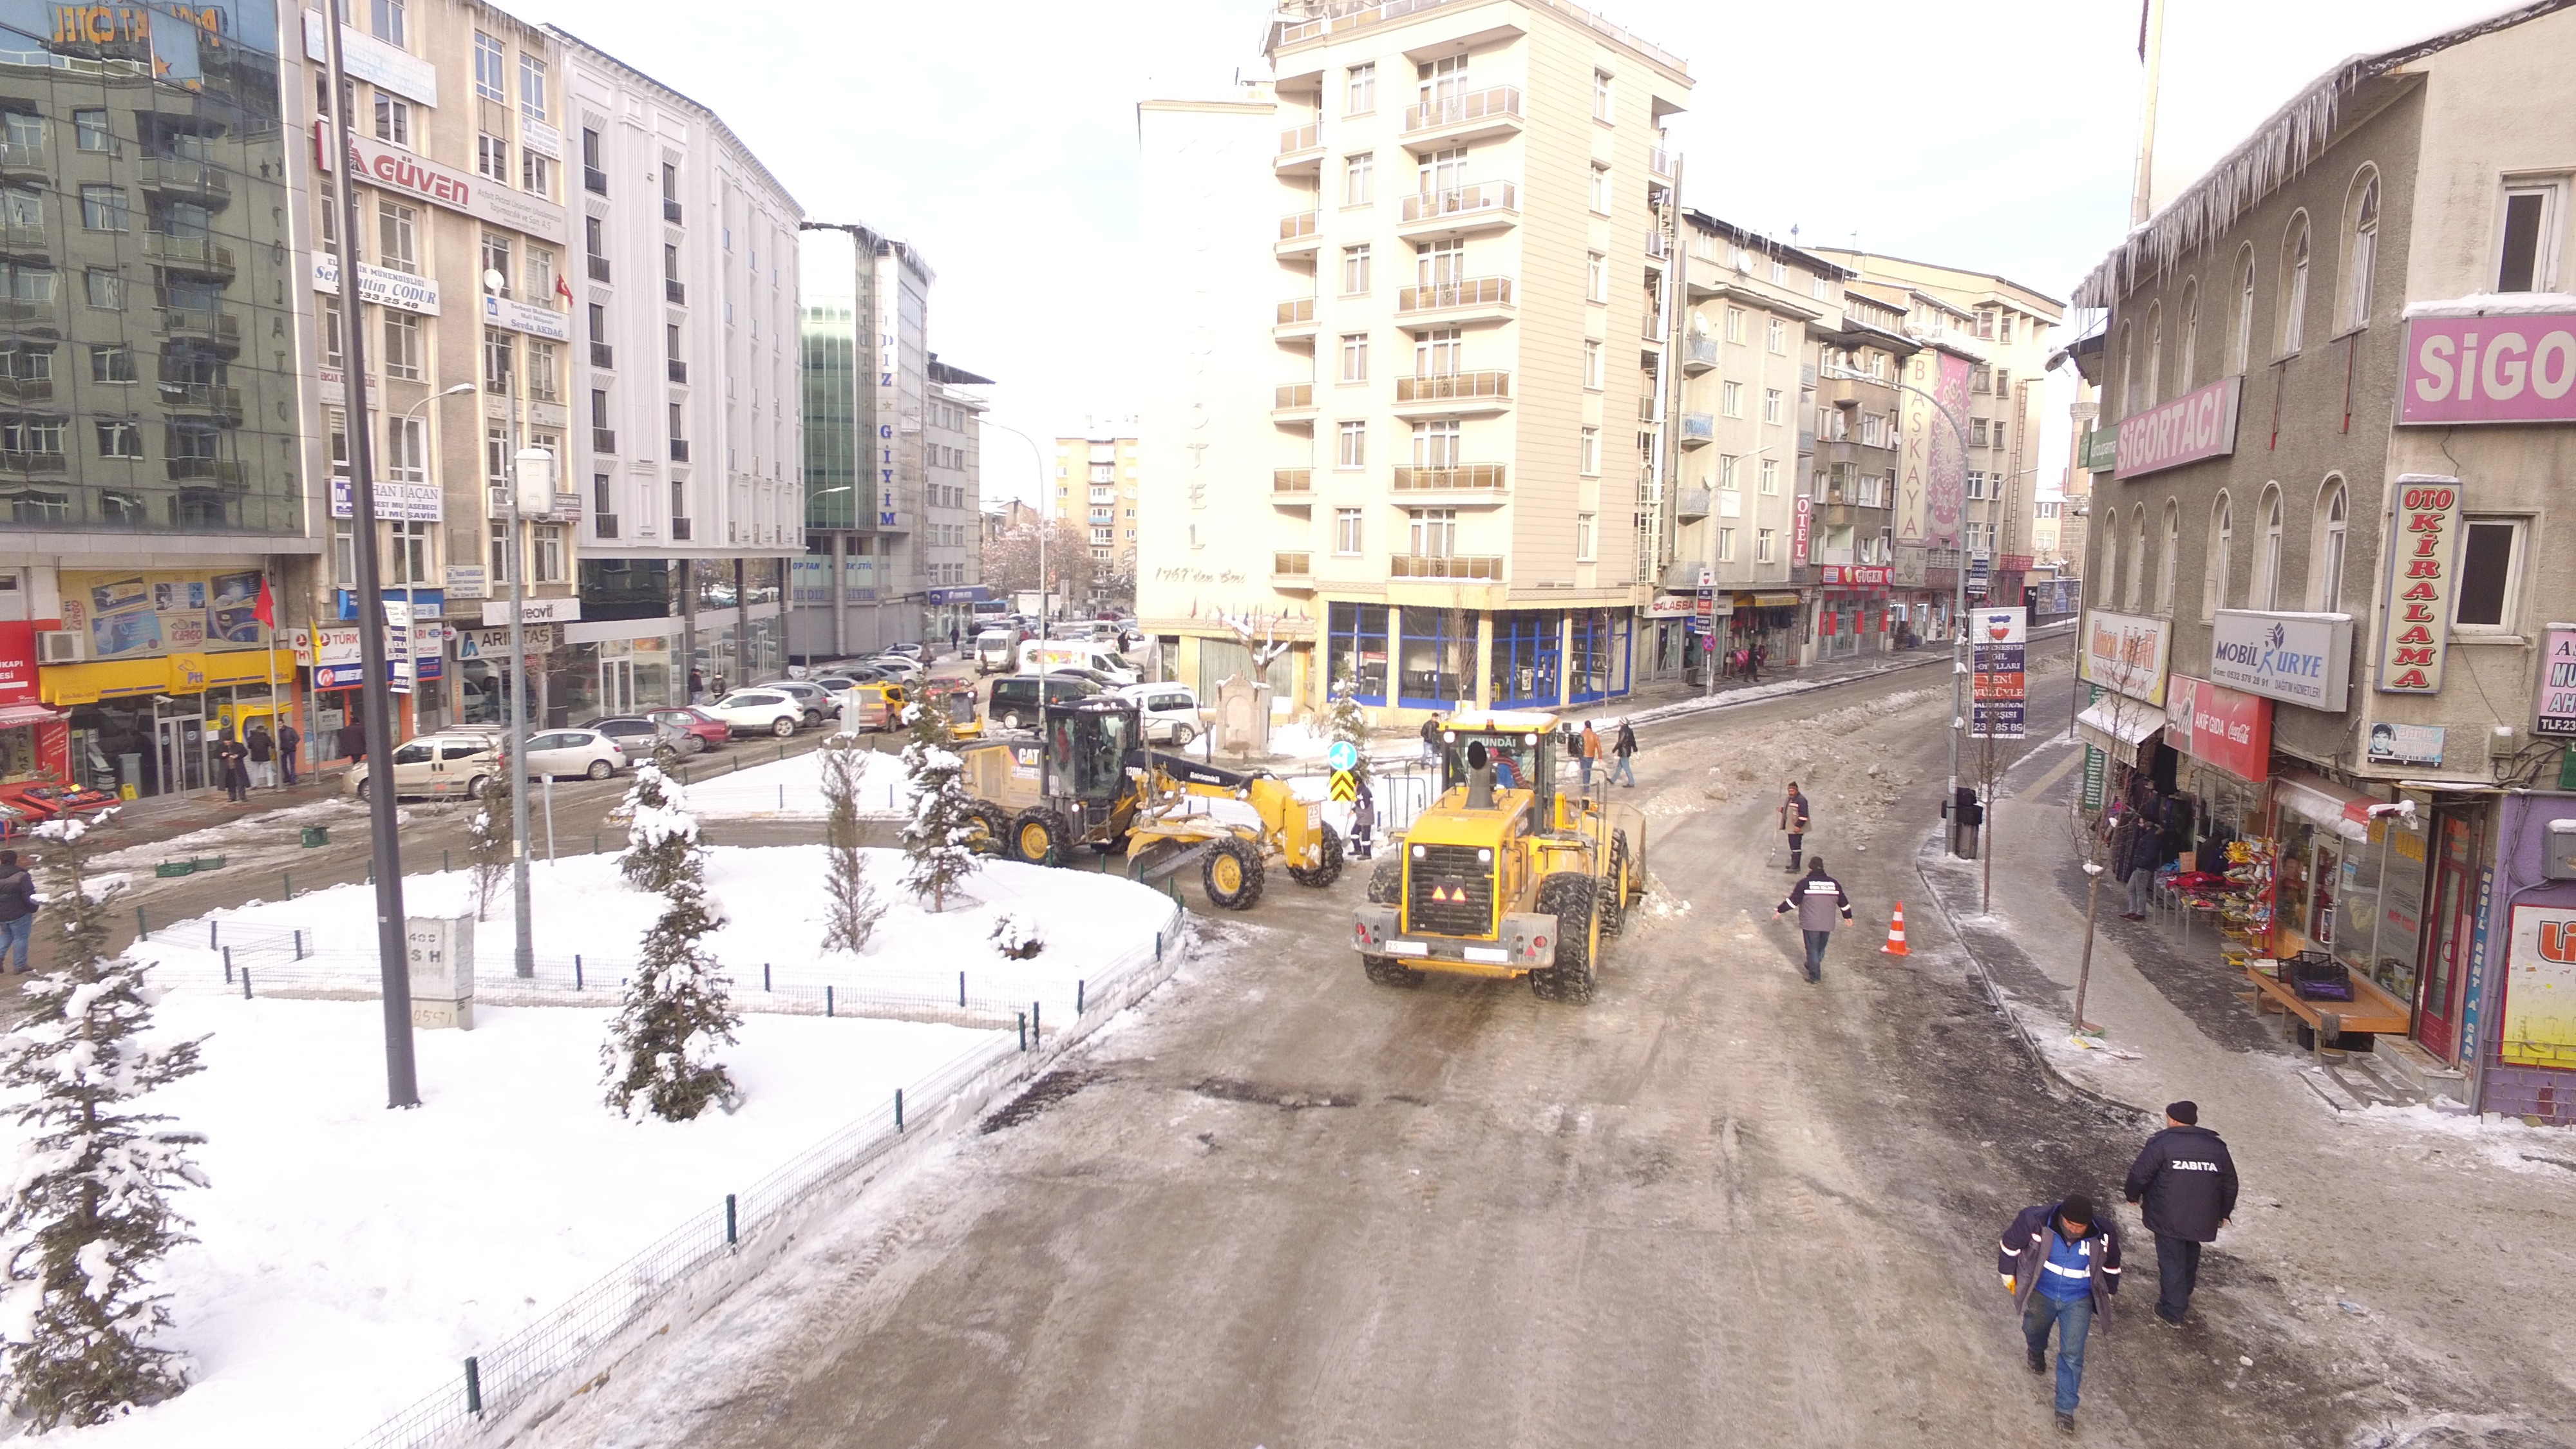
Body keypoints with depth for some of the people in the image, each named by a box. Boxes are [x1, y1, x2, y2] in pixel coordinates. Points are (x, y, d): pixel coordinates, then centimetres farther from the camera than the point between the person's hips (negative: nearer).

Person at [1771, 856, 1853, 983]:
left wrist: (1780, 911, -1)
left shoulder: (1805, 883, -9)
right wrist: (1847, 915, 28)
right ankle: (1812, 966, 39)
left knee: (1812, 949, 3)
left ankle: (1815, 975, 4)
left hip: (1810, 923, -4)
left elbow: (1793, 900, -11)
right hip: (1827, 924, 4)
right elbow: (1843, 902, 13)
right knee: (1821, 948, 21)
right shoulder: (1834, 883, 5)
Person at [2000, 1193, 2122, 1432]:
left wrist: (2106, 1296, 12)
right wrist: (2008, 1275, 0)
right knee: (2034, 1329, 26)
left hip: (2078, 1301, 0)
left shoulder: (2103, 1235, -23)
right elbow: (2011, 1243, -11)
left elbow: (2111, 1266, 0)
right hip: (2042, 1293, 1)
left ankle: (2066, 1408, 14)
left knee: (2072, 1354, -2)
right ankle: (2037, 1352, 63)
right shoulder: (2037, 1221, -30)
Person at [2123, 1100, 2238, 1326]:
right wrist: (2224, 1213, 26)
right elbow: (2230, 1184, 12)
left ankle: (2173, 1311, 8)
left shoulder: (2162, 1143, -13)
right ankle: (2184, 1297, 42)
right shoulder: (2217, 1147, 3)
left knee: (2171, 1261, 5)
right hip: (2201, 1219, 5)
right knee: (2190, 1256, 26)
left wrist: (2133, 1195, 8)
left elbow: (2140, 1173, -12)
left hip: (2168, 1218, -5)